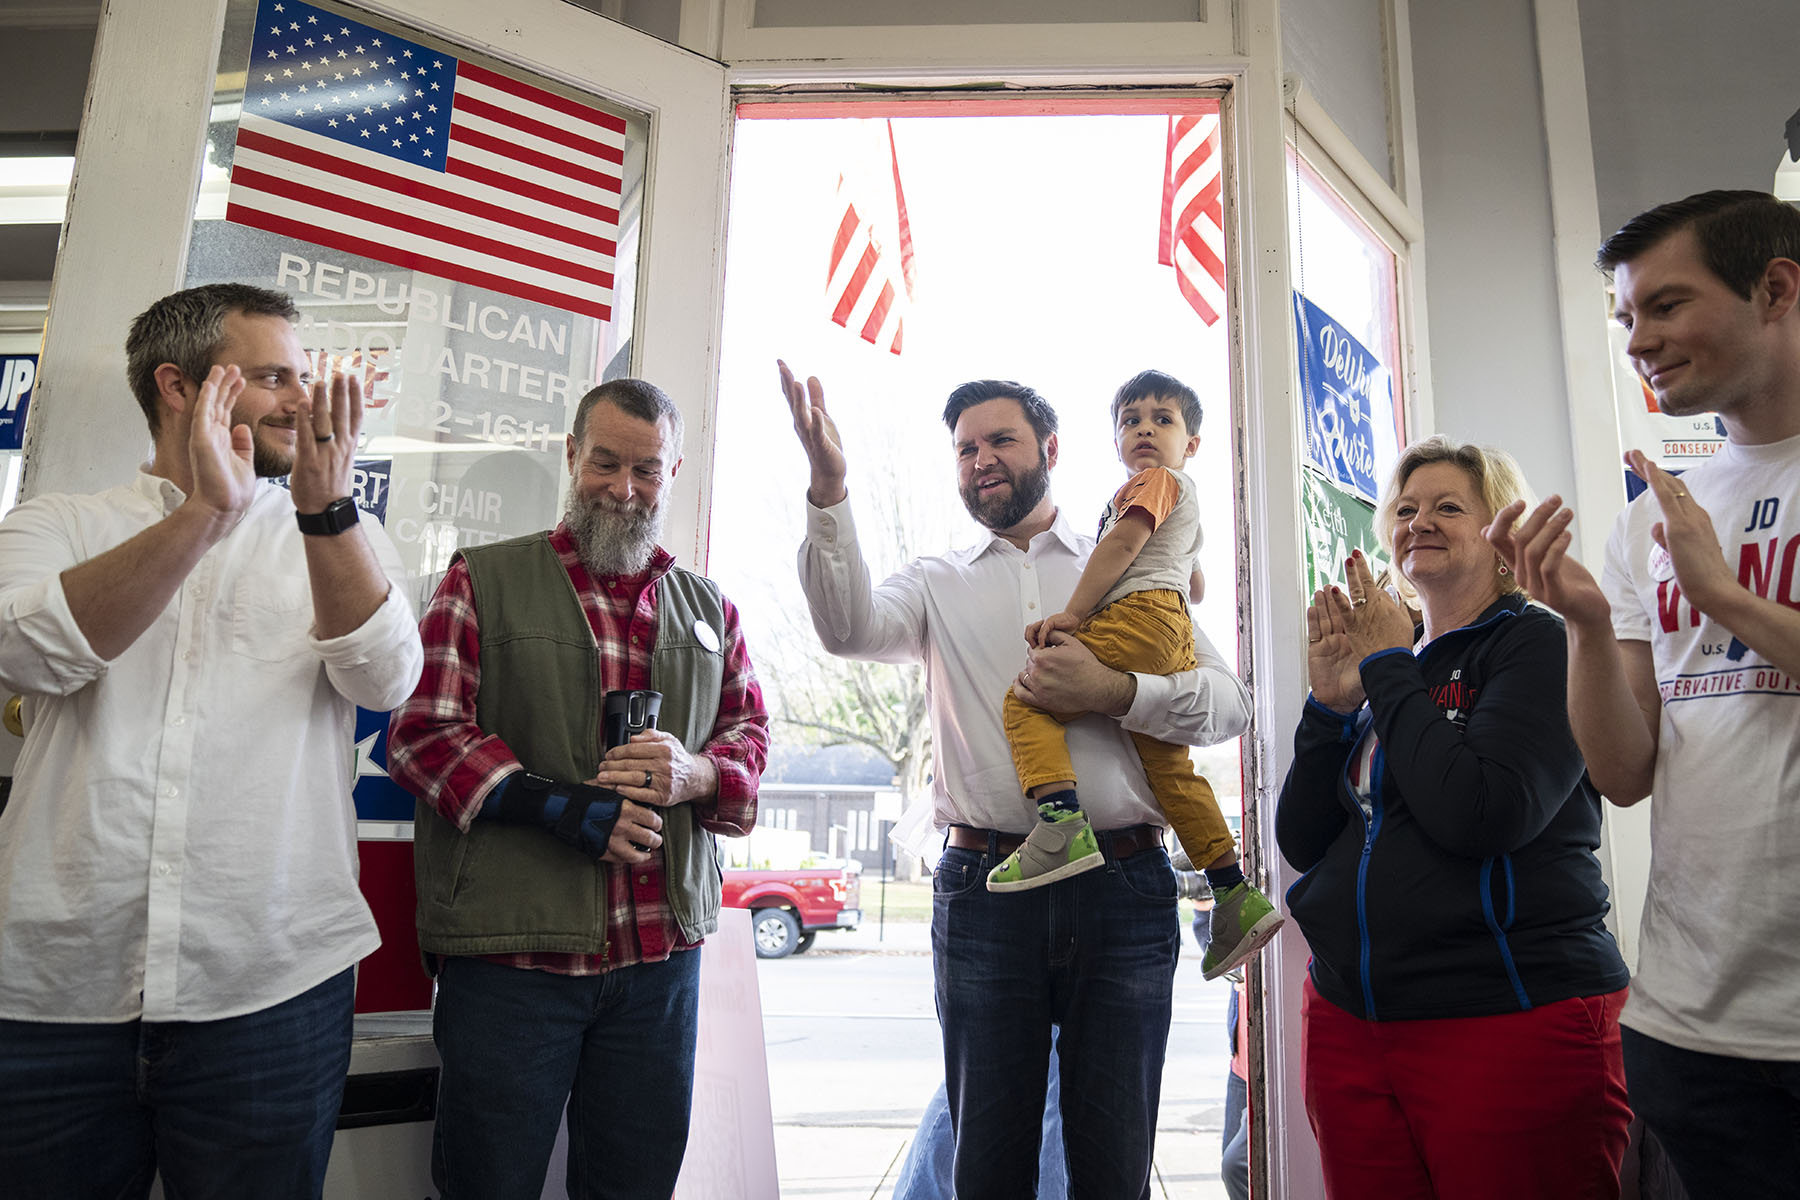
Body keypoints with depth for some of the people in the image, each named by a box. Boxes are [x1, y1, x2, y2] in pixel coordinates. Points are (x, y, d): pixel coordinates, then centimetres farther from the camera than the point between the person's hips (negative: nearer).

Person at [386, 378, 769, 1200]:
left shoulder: (708, 608, 13)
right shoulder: (483, 581, 1)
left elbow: (751, 732, 13)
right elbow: (421, 732, -5)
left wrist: (696, 775, -11)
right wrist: (566, 808, -17)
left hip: (662, 954, 4)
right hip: (510, 952, -3)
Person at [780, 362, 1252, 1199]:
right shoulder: (938, 583, 11)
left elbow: (1229, 705, 3)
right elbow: (848, 627, -11)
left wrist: (1112, 691, -13)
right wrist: (827, 491, -23)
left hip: (1124, 887, 0)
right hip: (985, 887, 0)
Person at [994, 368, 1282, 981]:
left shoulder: (1155, 481, 7)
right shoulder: (1184, 495, 37)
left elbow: (1121, 546, -8)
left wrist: (1072, 611, -11)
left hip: (1140, 613, -10)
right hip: (1176, 636, 10)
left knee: (1027, 698, -17)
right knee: (1168, 765, 11)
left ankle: (1061, 822, -36)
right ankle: (1236, 896, 13)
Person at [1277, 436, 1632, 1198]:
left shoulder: (1537, 644, -5)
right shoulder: (1387, 670, 11)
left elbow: (1484, 814, -23)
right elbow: (1301, 842, 6)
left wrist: (1387, 669, -13)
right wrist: (1330, 704, -6)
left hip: (1512, 1019, -6)